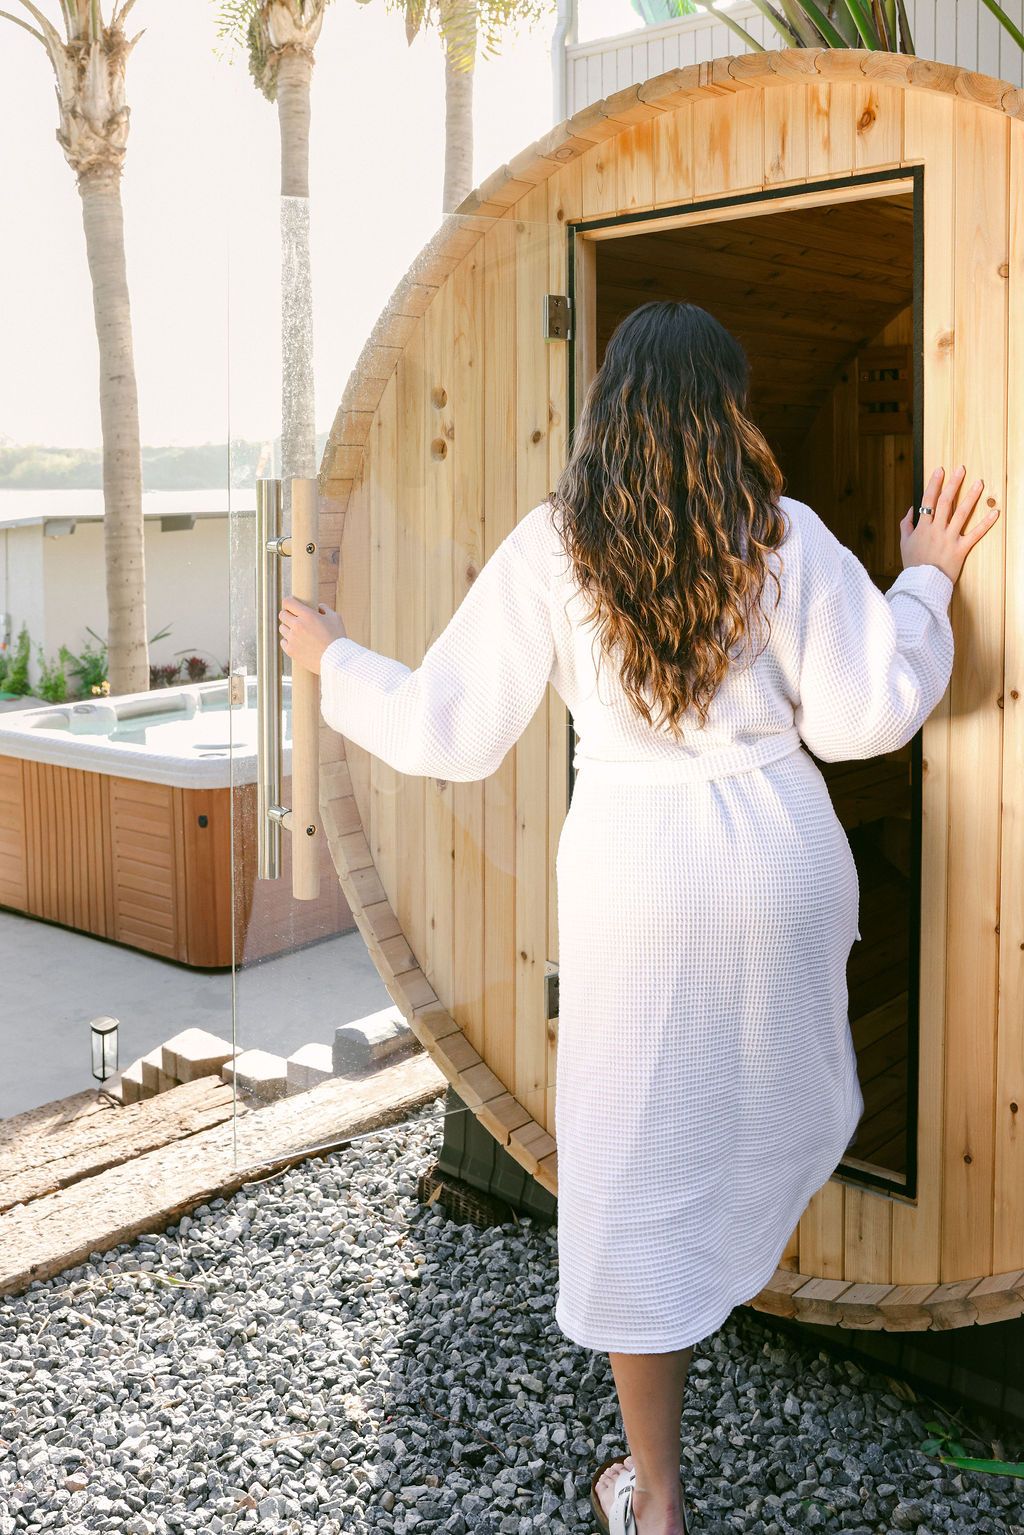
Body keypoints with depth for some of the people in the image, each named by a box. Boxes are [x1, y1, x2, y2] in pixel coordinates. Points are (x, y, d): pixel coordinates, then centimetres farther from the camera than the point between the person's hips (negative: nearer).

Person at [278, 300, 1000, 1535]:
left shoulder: (549, 549, -7)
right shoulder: (785, 537, -5)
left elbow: (447, 735, -5)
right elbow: (870, 714, -4)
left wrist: (334, 664, 12)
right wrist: (926, 583, 11)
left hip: (634, 872, -1)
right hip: (780, 857, 2)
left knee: (639, 1159, 10)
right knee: (774, 1082, 30)